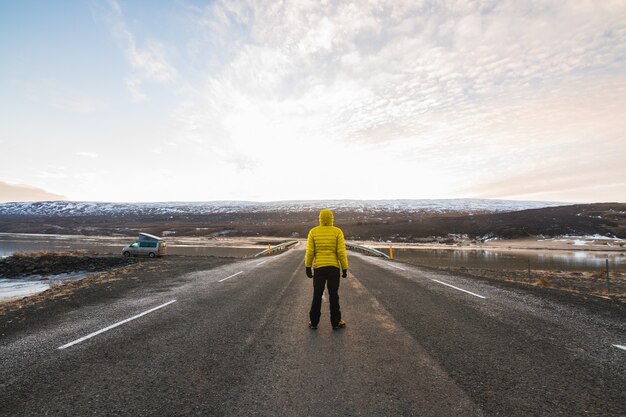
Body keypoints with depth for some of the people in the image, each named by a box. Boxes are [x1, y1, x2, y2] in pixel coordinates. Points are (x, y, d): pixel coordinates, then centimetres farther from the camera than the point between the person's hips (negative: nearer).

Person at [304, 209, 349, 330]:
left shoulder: (313, 232, -1)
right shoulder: (338, 232, -5)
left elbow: (309, 252, -4)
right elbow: (342, 252, -9)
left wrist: (308, 268, 3)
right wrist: (345, 269, -1)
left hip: (319, 267, 1)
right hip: (334, 267, -1)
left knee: (317, 295, 10)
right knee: (334, 295, 9)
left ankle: (314, 322, 16)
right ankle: (335, 322, 17)